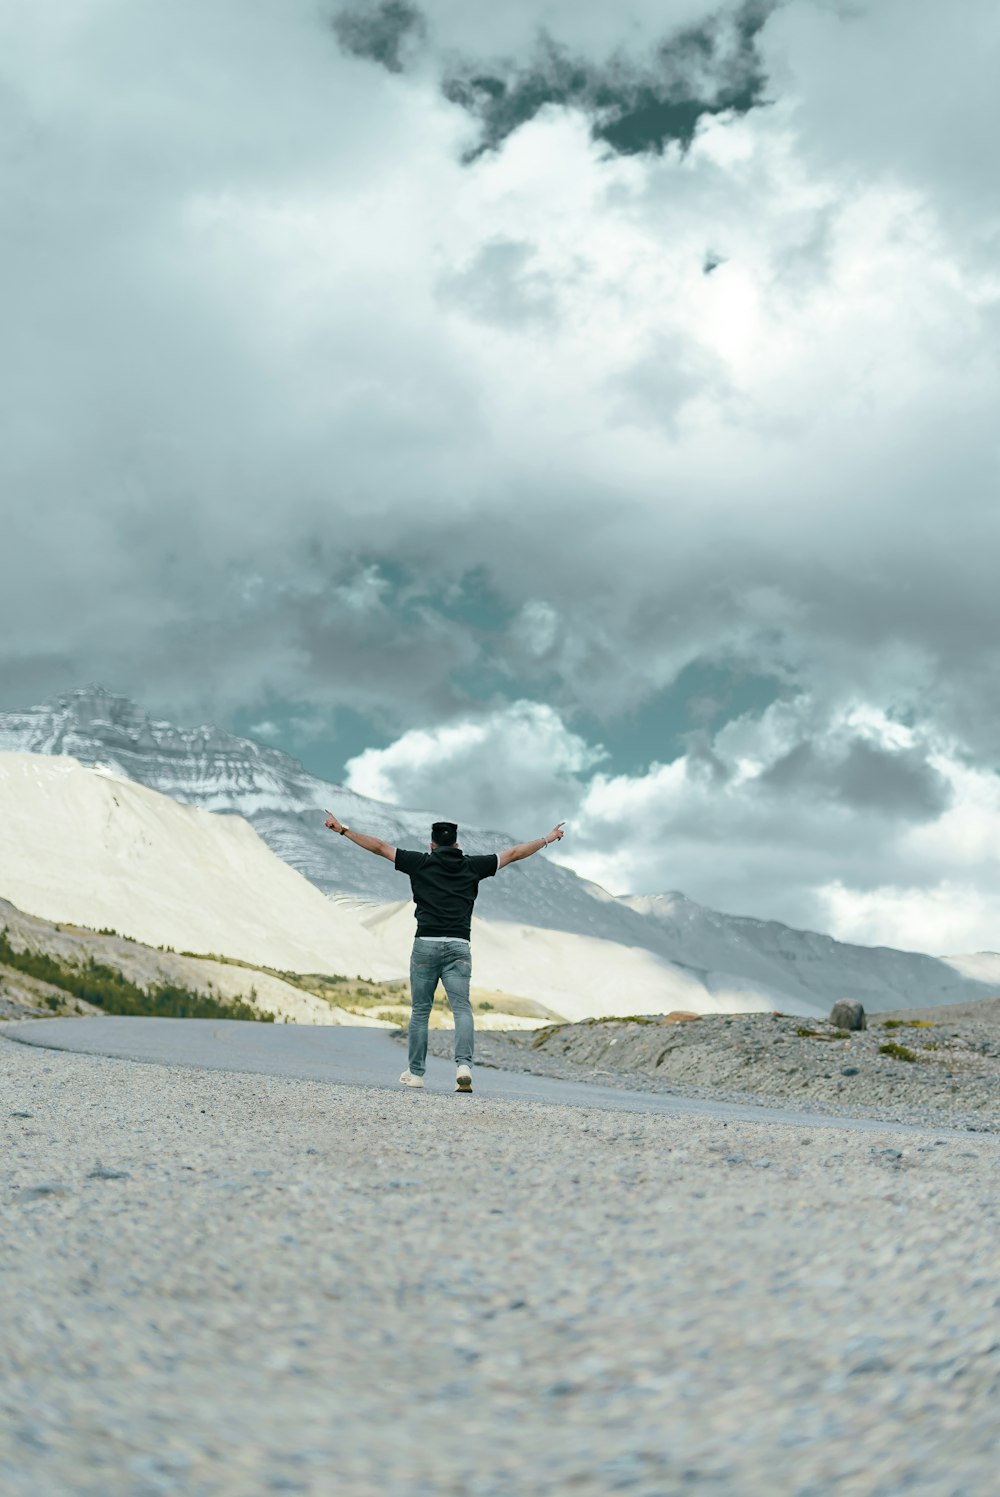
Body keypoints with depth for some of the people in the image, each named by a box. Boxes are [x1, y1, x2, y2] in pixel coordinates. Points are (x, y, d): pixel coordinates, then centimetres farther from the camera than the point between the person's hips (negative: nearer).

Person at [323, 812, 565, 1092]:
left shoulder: (420, 863, 9)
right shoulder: (472, 866, 12)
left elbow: (379, 847, 12)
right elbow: (513, 853, 21)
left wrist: (342, 829, 20)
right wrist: (548, 839, 32)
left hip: (426, 944, 0)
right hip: (459, 946, 0)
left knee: (420, 1010, 9)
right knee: (461, 1008, -2)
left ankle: (415, 1072, 15)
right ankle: (464, 1065, -21)